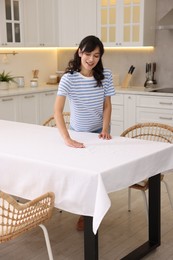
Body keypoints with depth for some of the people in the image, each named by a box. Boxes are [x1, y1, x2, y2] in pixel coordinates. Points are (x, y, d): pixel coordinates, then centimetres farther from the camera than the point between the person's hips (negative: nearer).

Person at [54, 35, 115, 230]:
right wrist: (67, 139, -45)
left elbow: (107, 105, -7)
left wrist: (105, 129, -21)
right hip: (77, 131, -2)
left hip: (99, 130, 2)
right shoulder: (69, 78, -26)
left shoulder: (106, 76, -15)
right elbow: (57, 110, -35)